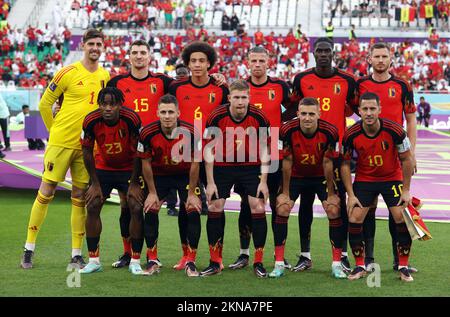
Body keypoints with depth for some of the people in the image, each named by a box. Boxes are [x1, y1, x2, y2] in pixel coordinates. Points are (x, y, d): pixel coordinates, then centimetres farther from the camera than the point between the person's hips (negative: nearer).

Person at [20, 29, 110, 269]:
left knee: (80, 198, 6)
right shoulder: (68, 73, -7)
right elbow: (44, 104, 0)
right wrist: (55, 130, 3)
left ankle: (76, 255, 11)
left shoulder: (106, 77, 7)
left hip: (86, 146, 4)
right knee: (46, 193, -1)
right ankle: (29, 249, 7)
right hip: (61, 142, -4)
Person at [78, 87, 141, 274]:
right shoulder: (91, 121, -23)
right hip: (102, 168, 2)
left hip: (128, 169, -2)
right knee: (92, 207, -5)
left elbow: (139, 152, -16)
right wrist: (95, 183, -6)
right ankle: (94, 260, 4)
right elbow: (87, 152, -9)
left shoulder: (131, 119, -28)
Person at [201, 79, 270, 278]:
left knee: (258, 208, -9)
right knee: (215, 208, -4)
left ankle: (258, 263, 2)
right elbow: (209, 150, -9)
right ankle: (215, 263, 7)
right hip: (223, 166, 0)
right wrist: (210, 183, -11)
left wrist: (263, 181, -9)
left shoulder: (259, 118, -16)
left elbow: (264, 150, -6)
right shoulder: (216, 117, -18)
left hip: (251, 166, 0)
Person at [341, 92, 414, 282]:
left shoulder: (395, 130, -22)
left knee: (402, 219, -11)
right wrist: (351, 195, -8)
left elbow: (406, 159, -9)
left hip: (392, 179, -1)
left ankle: (403, 267, 4)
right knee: (354, 220, -9)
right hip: (364, 180, 1)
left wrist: (406, 190, -8)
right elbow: (345, 164, -5)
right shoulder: (351, 135, -19)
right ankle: (360, 266, 7)